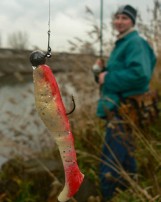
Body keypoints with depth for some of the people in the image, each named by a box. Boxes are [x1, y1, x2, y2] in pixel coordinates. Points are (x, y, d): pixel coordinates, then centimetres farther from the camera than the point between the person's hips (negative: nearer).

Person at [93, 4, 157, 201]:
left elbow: (140, 74, -27)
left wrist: (107, 79, -19)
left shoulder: (135, 42, -12)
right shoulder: (121, 44, 18)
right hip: (118, 109, 11)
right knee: (124, 159, 22)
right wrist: (103, 70, 5)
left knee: (110, 164, -9)